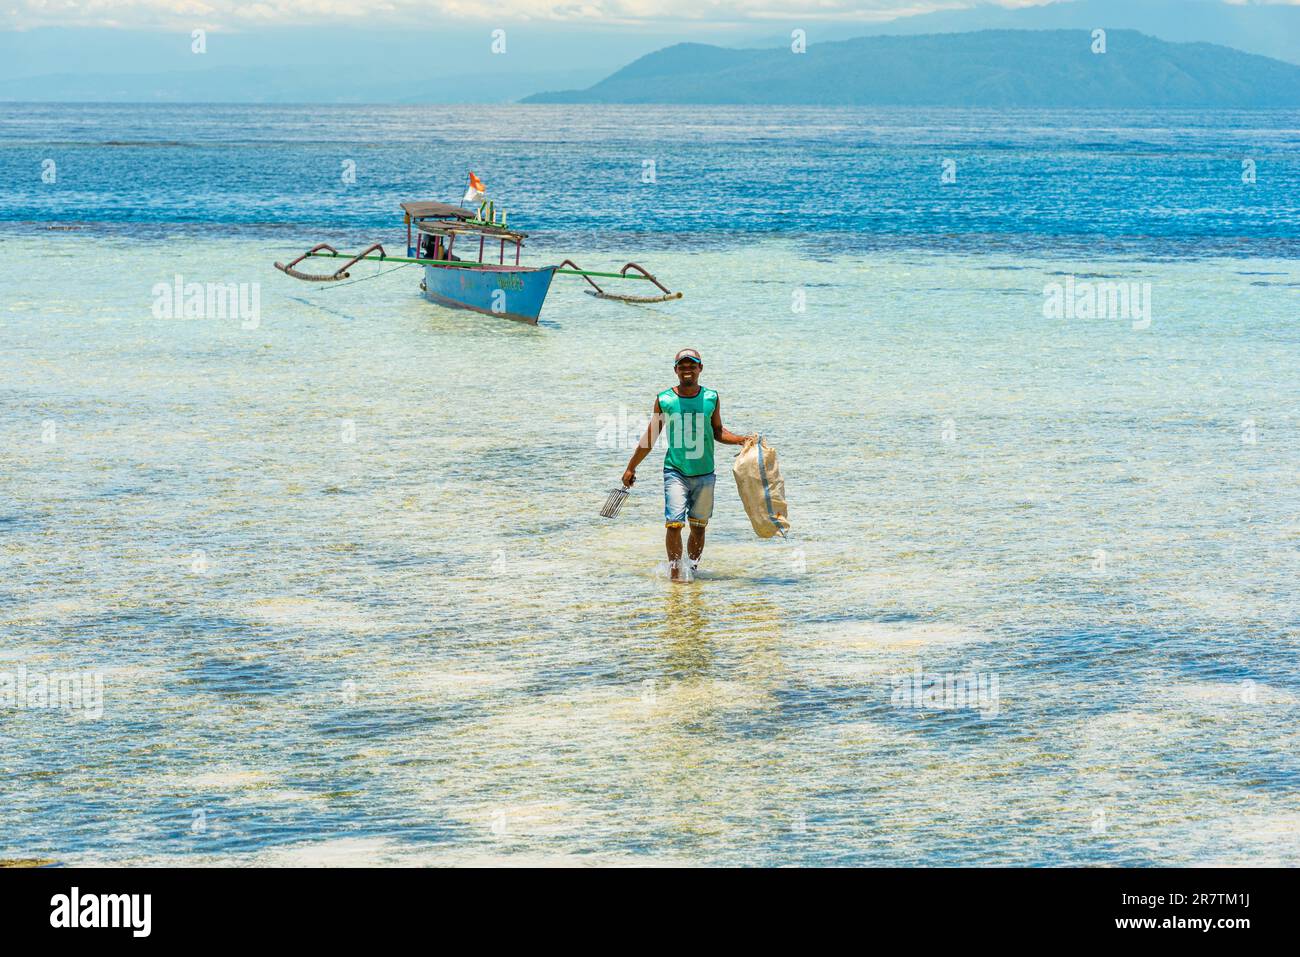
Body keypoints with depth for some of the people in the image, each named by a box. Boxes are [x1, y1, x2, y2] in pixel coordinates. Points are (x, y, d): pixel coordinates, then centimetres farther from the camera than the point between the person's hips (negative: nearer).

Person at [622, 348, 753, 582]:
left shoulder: (711, 398, 3)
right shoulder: (664, 400, -2)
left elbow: (718, 431, 16)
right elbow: (650, 437, 8)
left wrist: (740, 440, -1)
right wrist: (631, 467, 11)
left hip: (704, 474, 2)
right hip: (676, 472, -2)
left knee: (698, 526, 8)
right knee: (674, 523, -14)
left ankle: (693, 570, 20)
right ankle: (675, 570, -4)